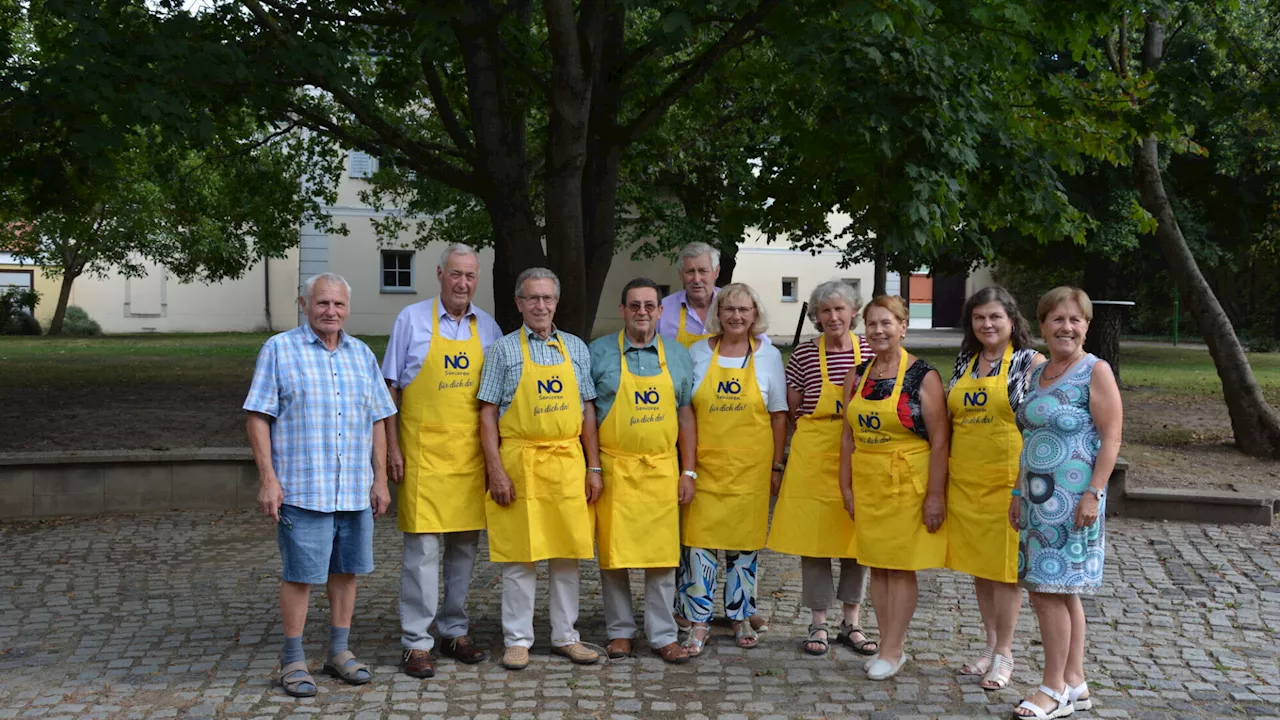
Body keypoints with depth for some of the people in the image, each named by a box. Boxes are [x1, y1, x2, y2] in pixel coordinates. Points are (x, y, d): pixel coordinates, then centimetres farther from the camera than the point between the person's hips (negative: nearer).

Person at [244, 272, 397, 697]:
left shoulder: (362, 355, 13)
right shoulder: (279, 350, -1)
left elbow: (377, 420, 15)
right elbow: (258, 417, -4)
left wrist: (380, 479, 10)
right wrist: (268, 478, -11)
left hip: (355, 490, 5)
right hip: (303, 489, -5)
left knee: (345, 571, 11)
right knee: (300, 575, -1)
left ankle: (339, 652, 23)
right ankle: (293, 661, 11)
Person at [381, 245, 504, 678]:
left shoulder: (487, 328, 9)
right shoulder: (412, 320, -1)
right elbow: (390, 389, 1)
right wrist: (392, 449, -5)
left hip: (472, 454, 4)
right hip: (424, 452, -4)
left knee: (465, 545, 10)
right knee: (423, 547, -5)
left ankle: (455, 631, 23)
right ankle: (416, 643, 3)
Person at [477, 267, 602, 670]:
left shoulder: (576, 349, 11)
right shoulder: (504, 350, 2)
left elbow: (588, 411, 12)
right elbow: (488, 414, -1)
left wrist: (593, 467, 6)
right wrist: (496, 471, -9)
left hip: (568, 463, 3)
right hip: (519, 463, -3)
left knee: (568, 553, 8)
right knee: (519, 555, 2)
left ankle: (565, 637, 20)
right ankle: (517, 640, 13)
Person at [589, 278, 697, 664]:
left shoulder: (677, 355, 8)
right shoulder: (599, 353, 0)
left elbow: (685, 415, 10)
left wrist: (688, 471, 6)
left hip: (662, 469, 2)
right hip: (614, 468, -2)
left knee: (662, 555, 4)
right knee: (613, 553, 5)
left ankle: (663, 635, 14)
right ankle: (620, 630, 19)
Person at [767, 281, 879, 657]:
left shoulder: (870, 351, 1)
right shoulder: (804, 354, -2)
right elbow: (792, 410, 4)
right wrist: (820, 430, -3)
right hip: (813, 457, -1)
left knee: (857, 538, 8)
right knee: (814, 540, 3)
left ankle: (852, 622, 21)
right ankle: (818, 624, 16)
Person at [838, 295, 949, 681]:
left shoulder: (923, 376, -10)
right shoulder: (858, 375, 7)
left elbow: (939, 440, -12)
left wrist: (935, 495, -15)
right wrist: (846, 486, 9)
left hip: (907, 482, -6)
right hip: (867, 482, 6)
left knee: (901, 568, 1)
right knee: (877, 565, 10)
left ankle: (891, 651, 9)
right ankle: (892, 645, 21)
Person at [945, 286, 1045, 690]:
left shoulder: (1030, 362, -5)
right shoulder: (964, 364, 11)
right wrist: (942, 475, 13)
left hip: (1008, 477, -6)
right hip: (965, 478, 6)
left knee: (1005, 565, 1)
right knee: (977, 562, 13)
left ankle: (1005, 653, 13)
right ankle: (991, 645, 25)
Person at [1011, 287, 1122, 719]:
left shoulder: (1096, 371, -7)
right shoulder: (1038, 374, 13)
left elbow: (1111, 438, -12)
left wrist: (1093, 493, -19)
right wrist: (1019, 492, 14)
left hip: (1072, 501, -7)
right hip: (1039, 500, 7)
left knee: (1050, 591, -5)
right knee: (1061, 592, 12)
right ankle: (1075, 685, 21)